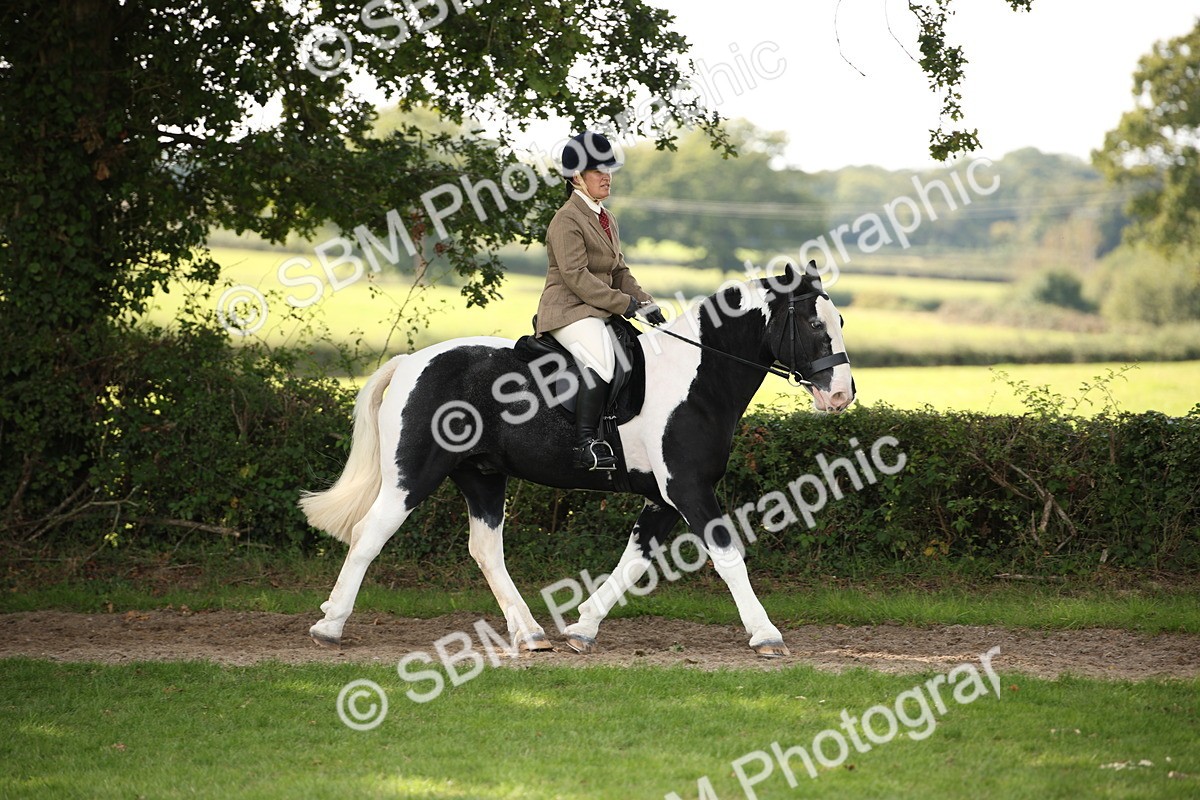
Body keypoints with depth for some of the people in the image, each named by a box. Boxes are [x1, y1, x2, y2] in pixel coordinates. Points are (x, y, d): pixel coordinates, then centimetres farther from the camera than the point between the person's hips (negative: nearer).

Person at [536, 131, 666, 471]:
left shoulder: (606, 219, 20)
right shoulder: (567, 220, -10)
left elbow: (619, 271, 22)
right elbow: (576, 277, -18)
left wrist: (646, 303, 5)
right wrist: (624, 303, -19)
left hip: (600, 312, 10)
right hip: (569, 311, -10)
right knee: (602, 362, -33)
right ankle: (585, 444, -38)